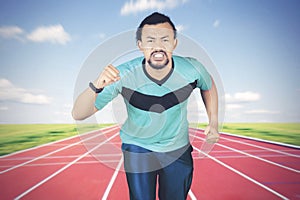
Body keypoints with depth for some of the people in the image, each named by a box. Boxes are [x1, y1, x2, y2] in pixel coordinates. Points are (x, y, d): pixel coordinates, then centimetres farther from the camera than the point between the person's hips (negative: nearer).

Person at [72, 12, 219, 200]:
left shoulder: (192, 69, -20)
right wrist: (96, 86, -46)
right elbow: (78, 114, -26)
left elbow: (209, 85, 5)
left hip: (178, 149, 3)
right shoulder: (123, 75, -27)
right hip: (137, 148, -2)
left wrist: (213, 122, -2)